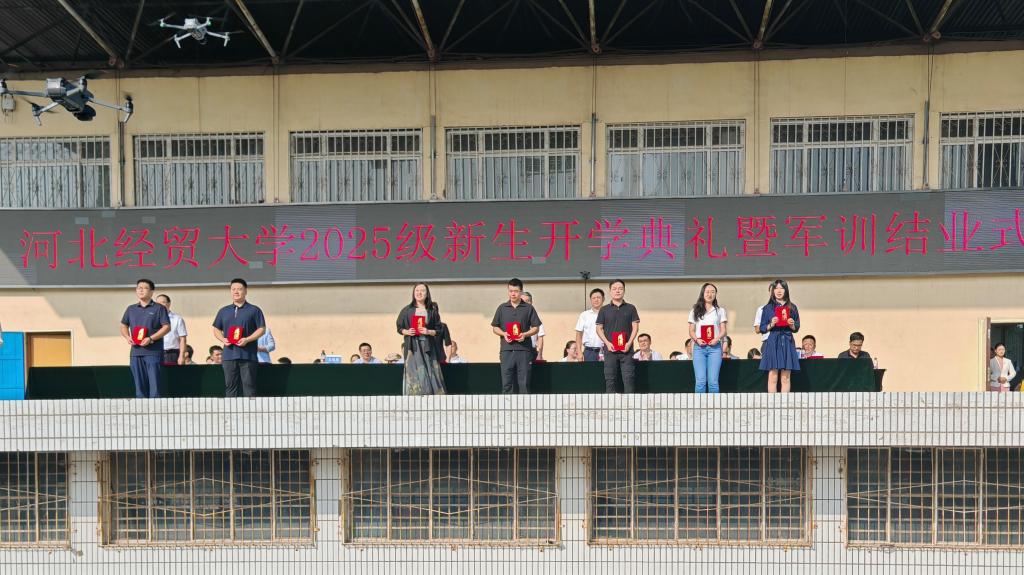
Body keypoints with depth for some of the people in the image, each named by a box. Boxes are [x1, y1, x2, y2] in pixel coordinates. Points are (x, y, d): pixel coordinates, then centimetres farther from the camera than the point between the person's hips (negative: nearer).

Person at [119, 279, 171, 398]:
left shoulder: (159, 308, 2)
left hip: (153, 352, -5)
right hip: (136, 352, 5)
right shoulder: (131, 309, 17)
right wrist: (127, 337, 1)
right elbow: (123, 326, 23)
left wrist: (151, 338, -16)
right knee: (139, 384, 7)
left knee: (154, 383, -8)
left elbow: (167, 327, -5)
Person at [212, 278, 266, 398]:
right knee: (230, 386, 4)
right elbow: (216, 329, 20)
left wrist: (247, 339, -13)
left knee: (249, 386, -5)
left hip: (248, 355, -4)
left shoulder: (254, 310, 4)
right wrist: (223, 339, -1)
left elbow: (262, 329, 0)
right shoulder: (223, 311, 17)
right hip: (229, 355, 4)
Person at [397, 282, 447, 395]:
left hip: (428, 346, 0)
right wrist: (406, 332, -9)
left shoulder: (432, 311, 6)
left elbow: (438, 330, 7)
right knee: (414, 374, -8)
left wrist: (429, 332, -12)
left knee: (430, 373, -5)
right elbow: (399, 327, 10)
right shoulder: (407, 310, 7)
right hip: (413, 347, 0)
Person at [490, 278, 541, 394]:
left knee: (524, 382, -1)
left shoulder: (528, 308, 6)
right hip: (507, 350, 1)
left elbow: (536, 327, 7)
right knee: (506, 381, 0)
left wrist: (525, 334, -10)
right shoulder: (502, 308, 11)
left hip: (524, 349, -1)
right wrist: (503, 334, -6)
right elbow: (494, 328, 15)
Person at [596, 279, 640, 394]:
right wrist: (607, 343, -7)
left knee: (629, 377, -4)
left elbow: (635, 327, 4)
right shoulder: (604, 310, 8)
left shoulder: (630, 308, 8)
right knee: (610, 378, 1)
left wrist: (629, 343, -9)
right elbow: (599, 328, 7)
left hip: (626, 349, 0)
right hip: (610, 349, 1)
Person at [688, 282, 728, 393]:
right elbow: (691, 331, 11)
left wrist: (717, 339, -11)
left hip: (714, 347, 0)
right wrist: (697, 339, -10)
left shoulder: (720, 311, 13)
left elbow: (723, 330, 9)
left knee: (713, 381, -7)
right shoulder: (695, 311, 13)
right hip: (699, 347, 0)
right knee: (700, 381, -7)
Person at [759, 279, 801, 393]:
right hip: (772, 343, -1)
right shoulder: (768, 308, 6)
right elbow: (762, 328, 5)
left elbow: (796, 328, 12)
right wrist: (771, 325, -13)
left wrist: (792, 325, -9)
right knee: (773, 377, -5)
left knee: (785, 378, 1)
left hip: (787, 343, 1)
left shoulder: (792, 307, 10)